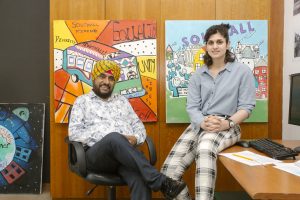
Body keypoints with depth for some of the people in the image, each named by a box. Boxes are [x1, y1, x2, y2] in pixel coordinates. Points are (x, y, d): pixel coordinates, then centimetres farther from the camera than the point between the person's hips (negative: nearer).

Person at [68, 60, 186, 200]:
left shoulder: (122, 100, 26)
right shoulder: (82, 101, 16)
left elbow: (139, 126, 21)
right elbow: (74, 133, 3)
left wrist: (135, 138, -6)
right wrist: (109, 138, -11)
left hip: (125, 154, 3)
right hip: (97, 154, -2)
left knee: (140, 178, -33)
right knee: (114, 137, -39)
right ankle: (160, 181, -40)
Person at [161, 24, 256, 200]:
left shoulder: (243, 71, 5)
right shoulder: (198, 74, 13)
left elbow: (247, 106, 0)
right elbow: (191, 106, 4)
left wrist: (228, 123, -19)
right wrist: (203, 122, -17)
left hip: (228, 127, -3)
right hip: (199, 126, 4)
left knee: (205, 147, -41)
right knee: (169, 170, -18)